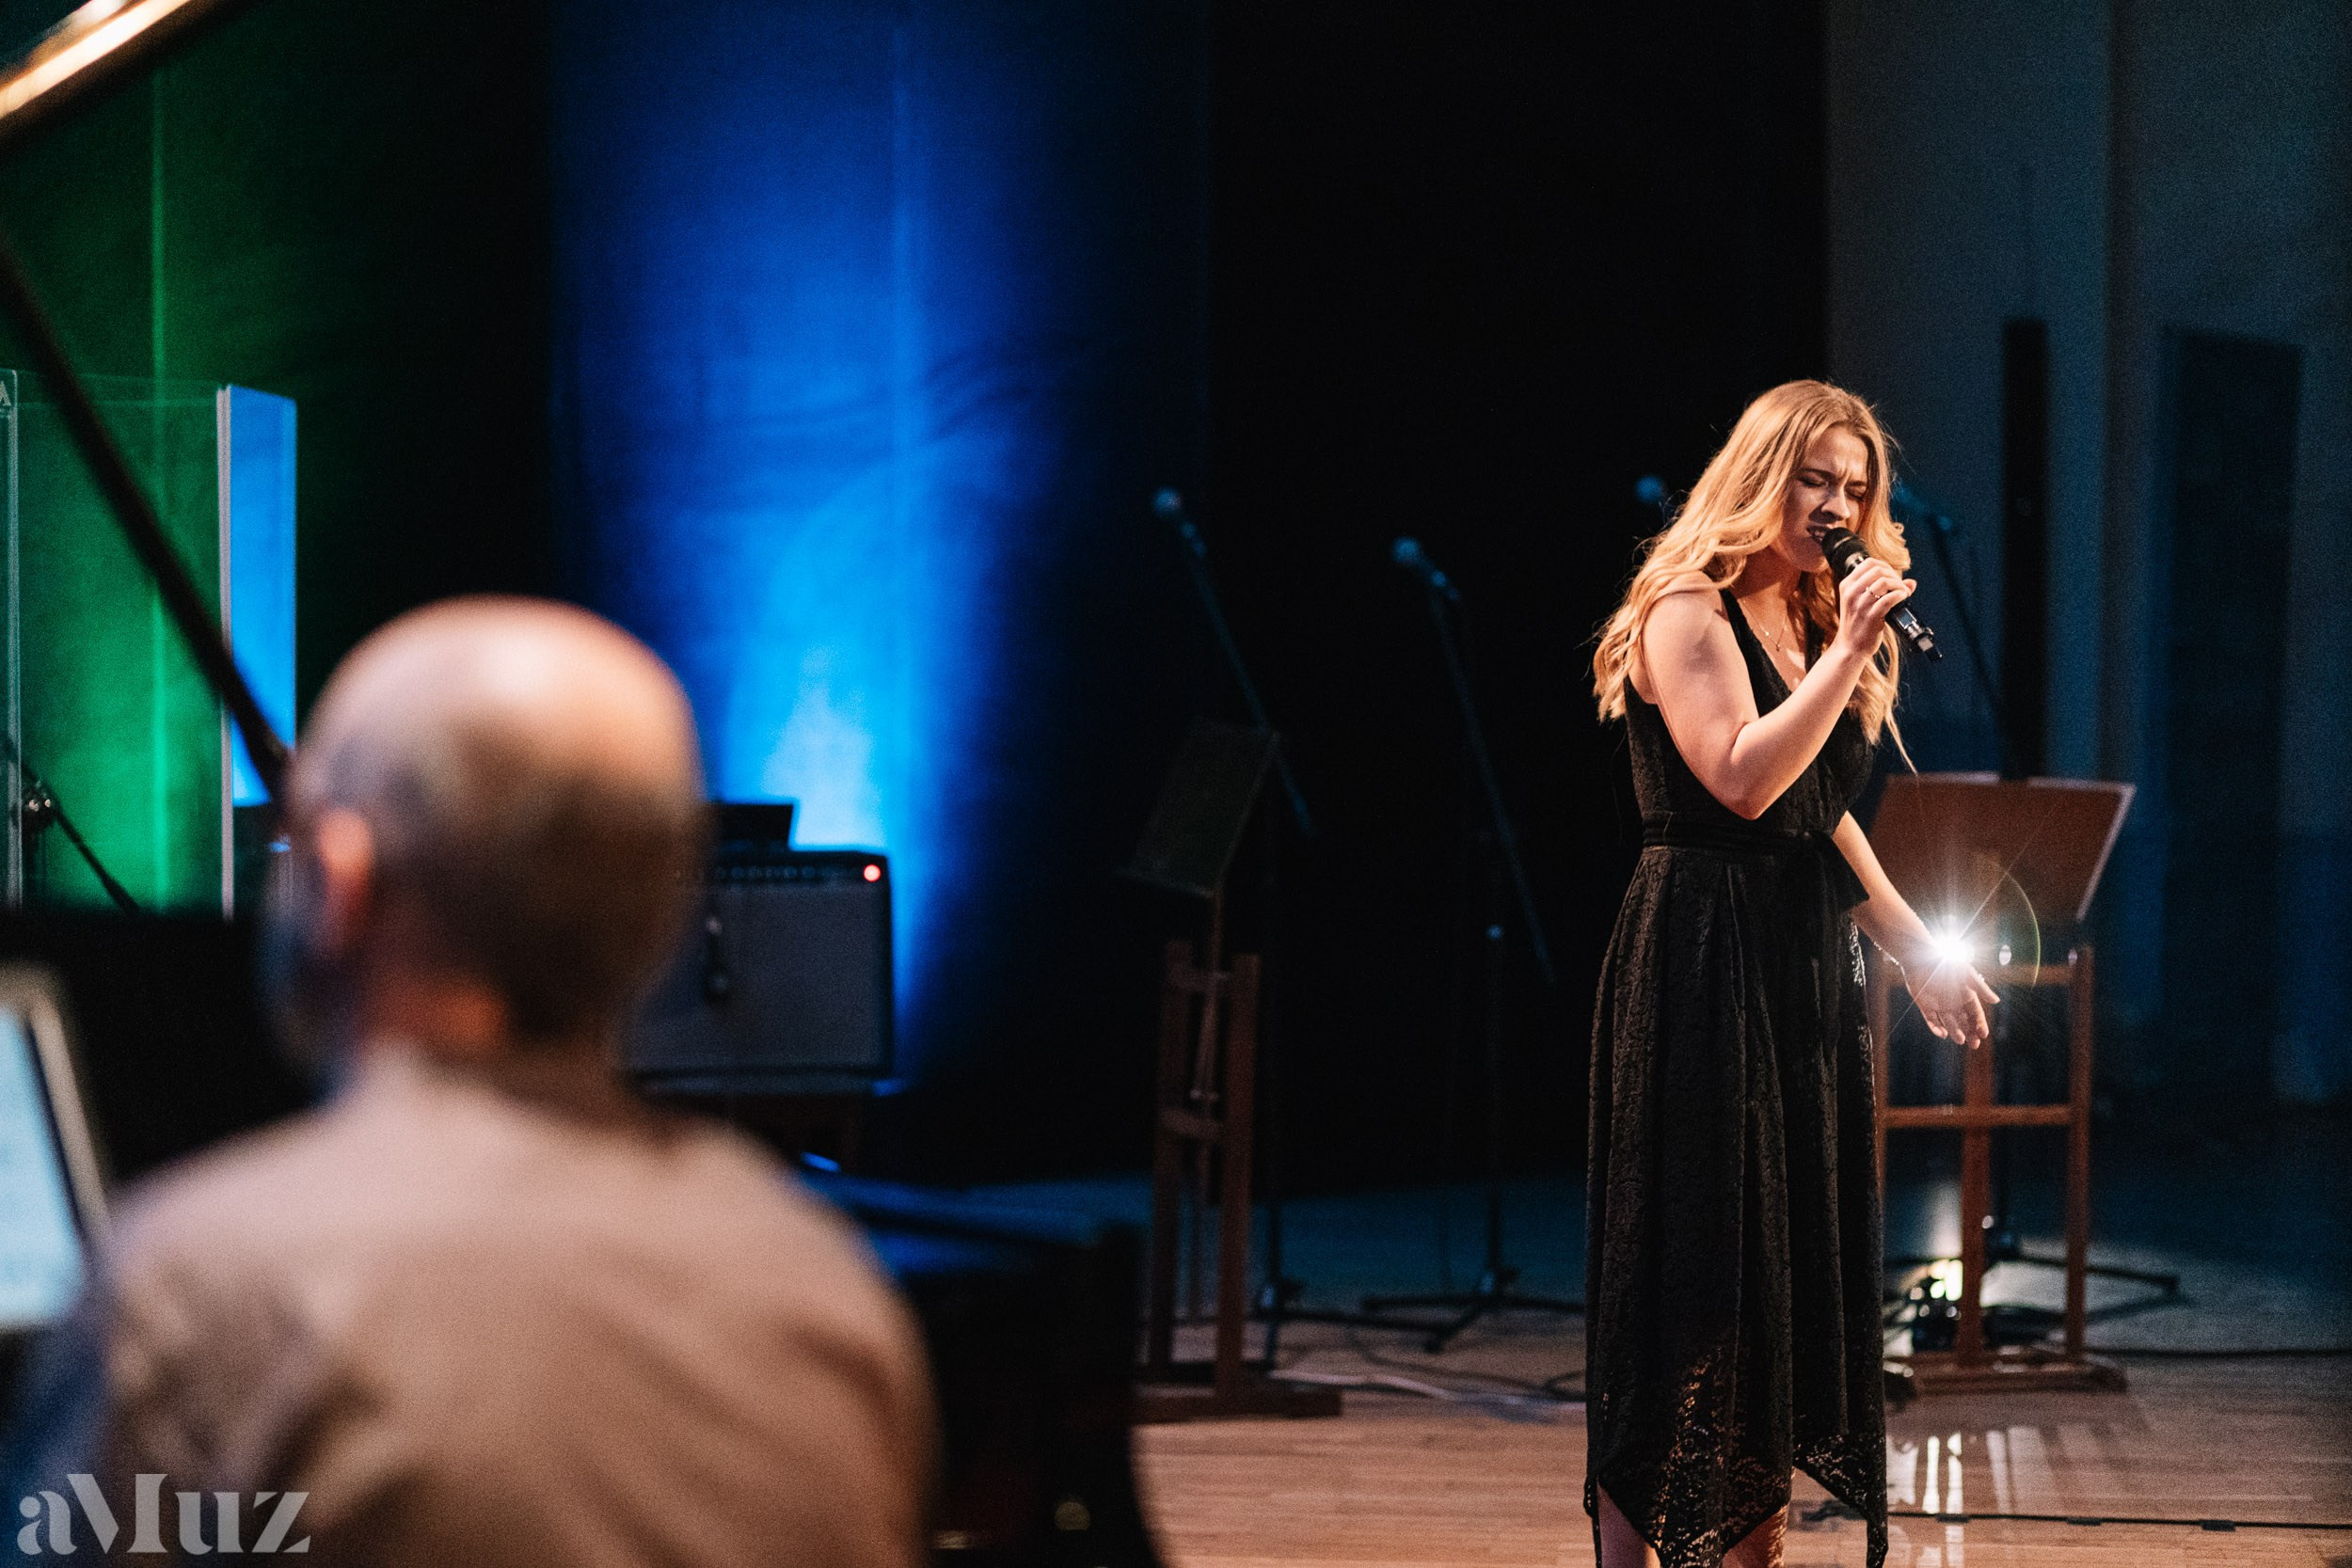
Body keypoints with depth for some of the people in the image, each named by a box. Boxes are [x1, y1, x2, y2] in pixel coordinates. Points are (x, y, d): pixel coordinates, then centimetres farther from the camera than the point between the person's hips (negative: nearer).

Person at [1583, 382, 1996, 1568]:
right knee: (1692, 1254, -7)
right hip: (1704, 956, -8)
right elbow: (1742, 779, -21)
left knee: (1798, 1243, 8)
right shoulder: (1687, 612, -8)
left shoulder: (1809, 619, 17)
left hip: (1807, 964, 8)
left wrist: (1918, 951, 19)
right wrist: (1844, 655, -20)